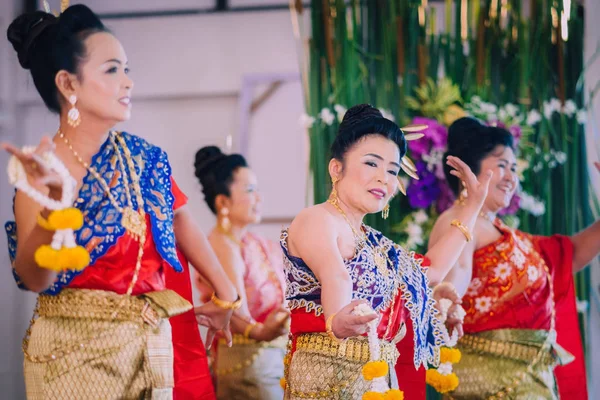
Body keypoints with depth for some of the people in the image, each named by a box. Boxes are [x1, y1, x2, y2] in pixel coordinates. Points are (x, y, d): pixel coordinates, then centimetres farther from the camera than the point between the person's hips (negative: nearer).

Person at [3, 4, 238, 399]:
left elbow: (180, 219, 18)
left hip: (152, 346, 5)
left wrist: (225, 292, 21)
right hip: (74, 349, -5)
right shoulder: (45, 170, -12)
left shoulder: (144, 157, 2)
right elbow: (34, 279, -21)